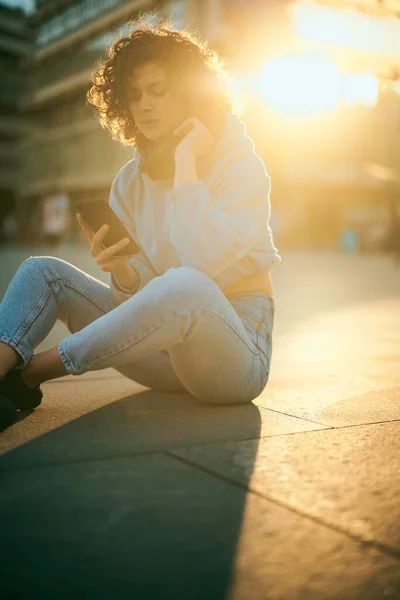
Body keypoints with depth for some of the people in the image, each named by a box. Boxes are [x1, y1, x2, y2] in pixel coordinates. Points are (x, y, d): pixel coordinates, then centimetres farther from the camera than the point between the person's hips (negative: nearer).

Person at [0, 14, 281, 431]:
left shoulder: (240, 165, -8)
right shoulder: (130, 183, 7)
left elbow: (204, 257, -27)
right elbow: (142, 287, 4)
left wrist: (185, 162, -19)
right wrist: (121, 273, -19)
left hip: (238, 350, -5)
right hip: (168, 352, 6)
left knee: (182, 286, -39)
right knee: (42, 270, -3)